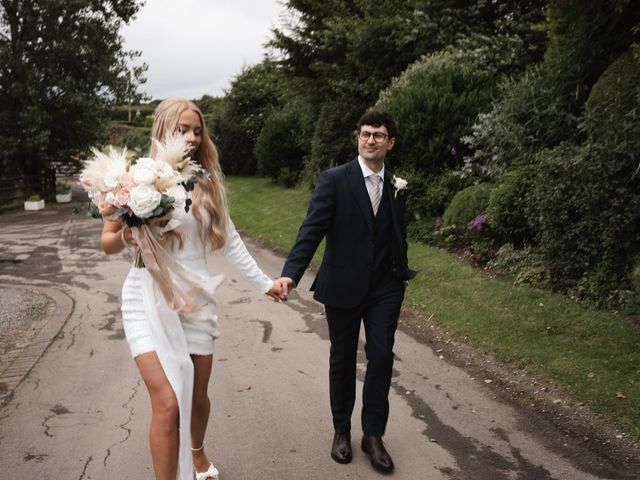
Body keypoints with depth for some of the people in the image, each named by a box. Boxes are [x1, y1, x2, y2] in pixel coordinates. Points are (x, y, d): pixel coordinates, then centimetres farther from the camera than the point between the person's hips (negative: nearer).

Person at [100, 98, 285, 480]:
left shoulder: (207, 183, 4)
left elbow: (230, 241, 9)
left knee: (197, 396, 15)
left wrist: (264, 283, 11)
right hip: (150, 299, -3)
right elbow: (108, 243, -1)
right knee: (168, 403, -13)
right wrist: (126, 237, -23)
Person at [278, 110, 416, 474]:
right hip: (343, 286, -2)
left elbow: (399, 237, 12)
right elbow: (312, 230, -15)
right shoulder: (334, 180, -8)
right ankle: (342, 430, 31)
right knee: (343, 360, 12)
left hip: (385, 288, 3)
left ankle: (373, 434, 18)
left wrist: (402, 277, 13)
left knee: (381, 357, -1)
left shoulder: (396, 186, 5)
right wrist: (292, 273, -26)